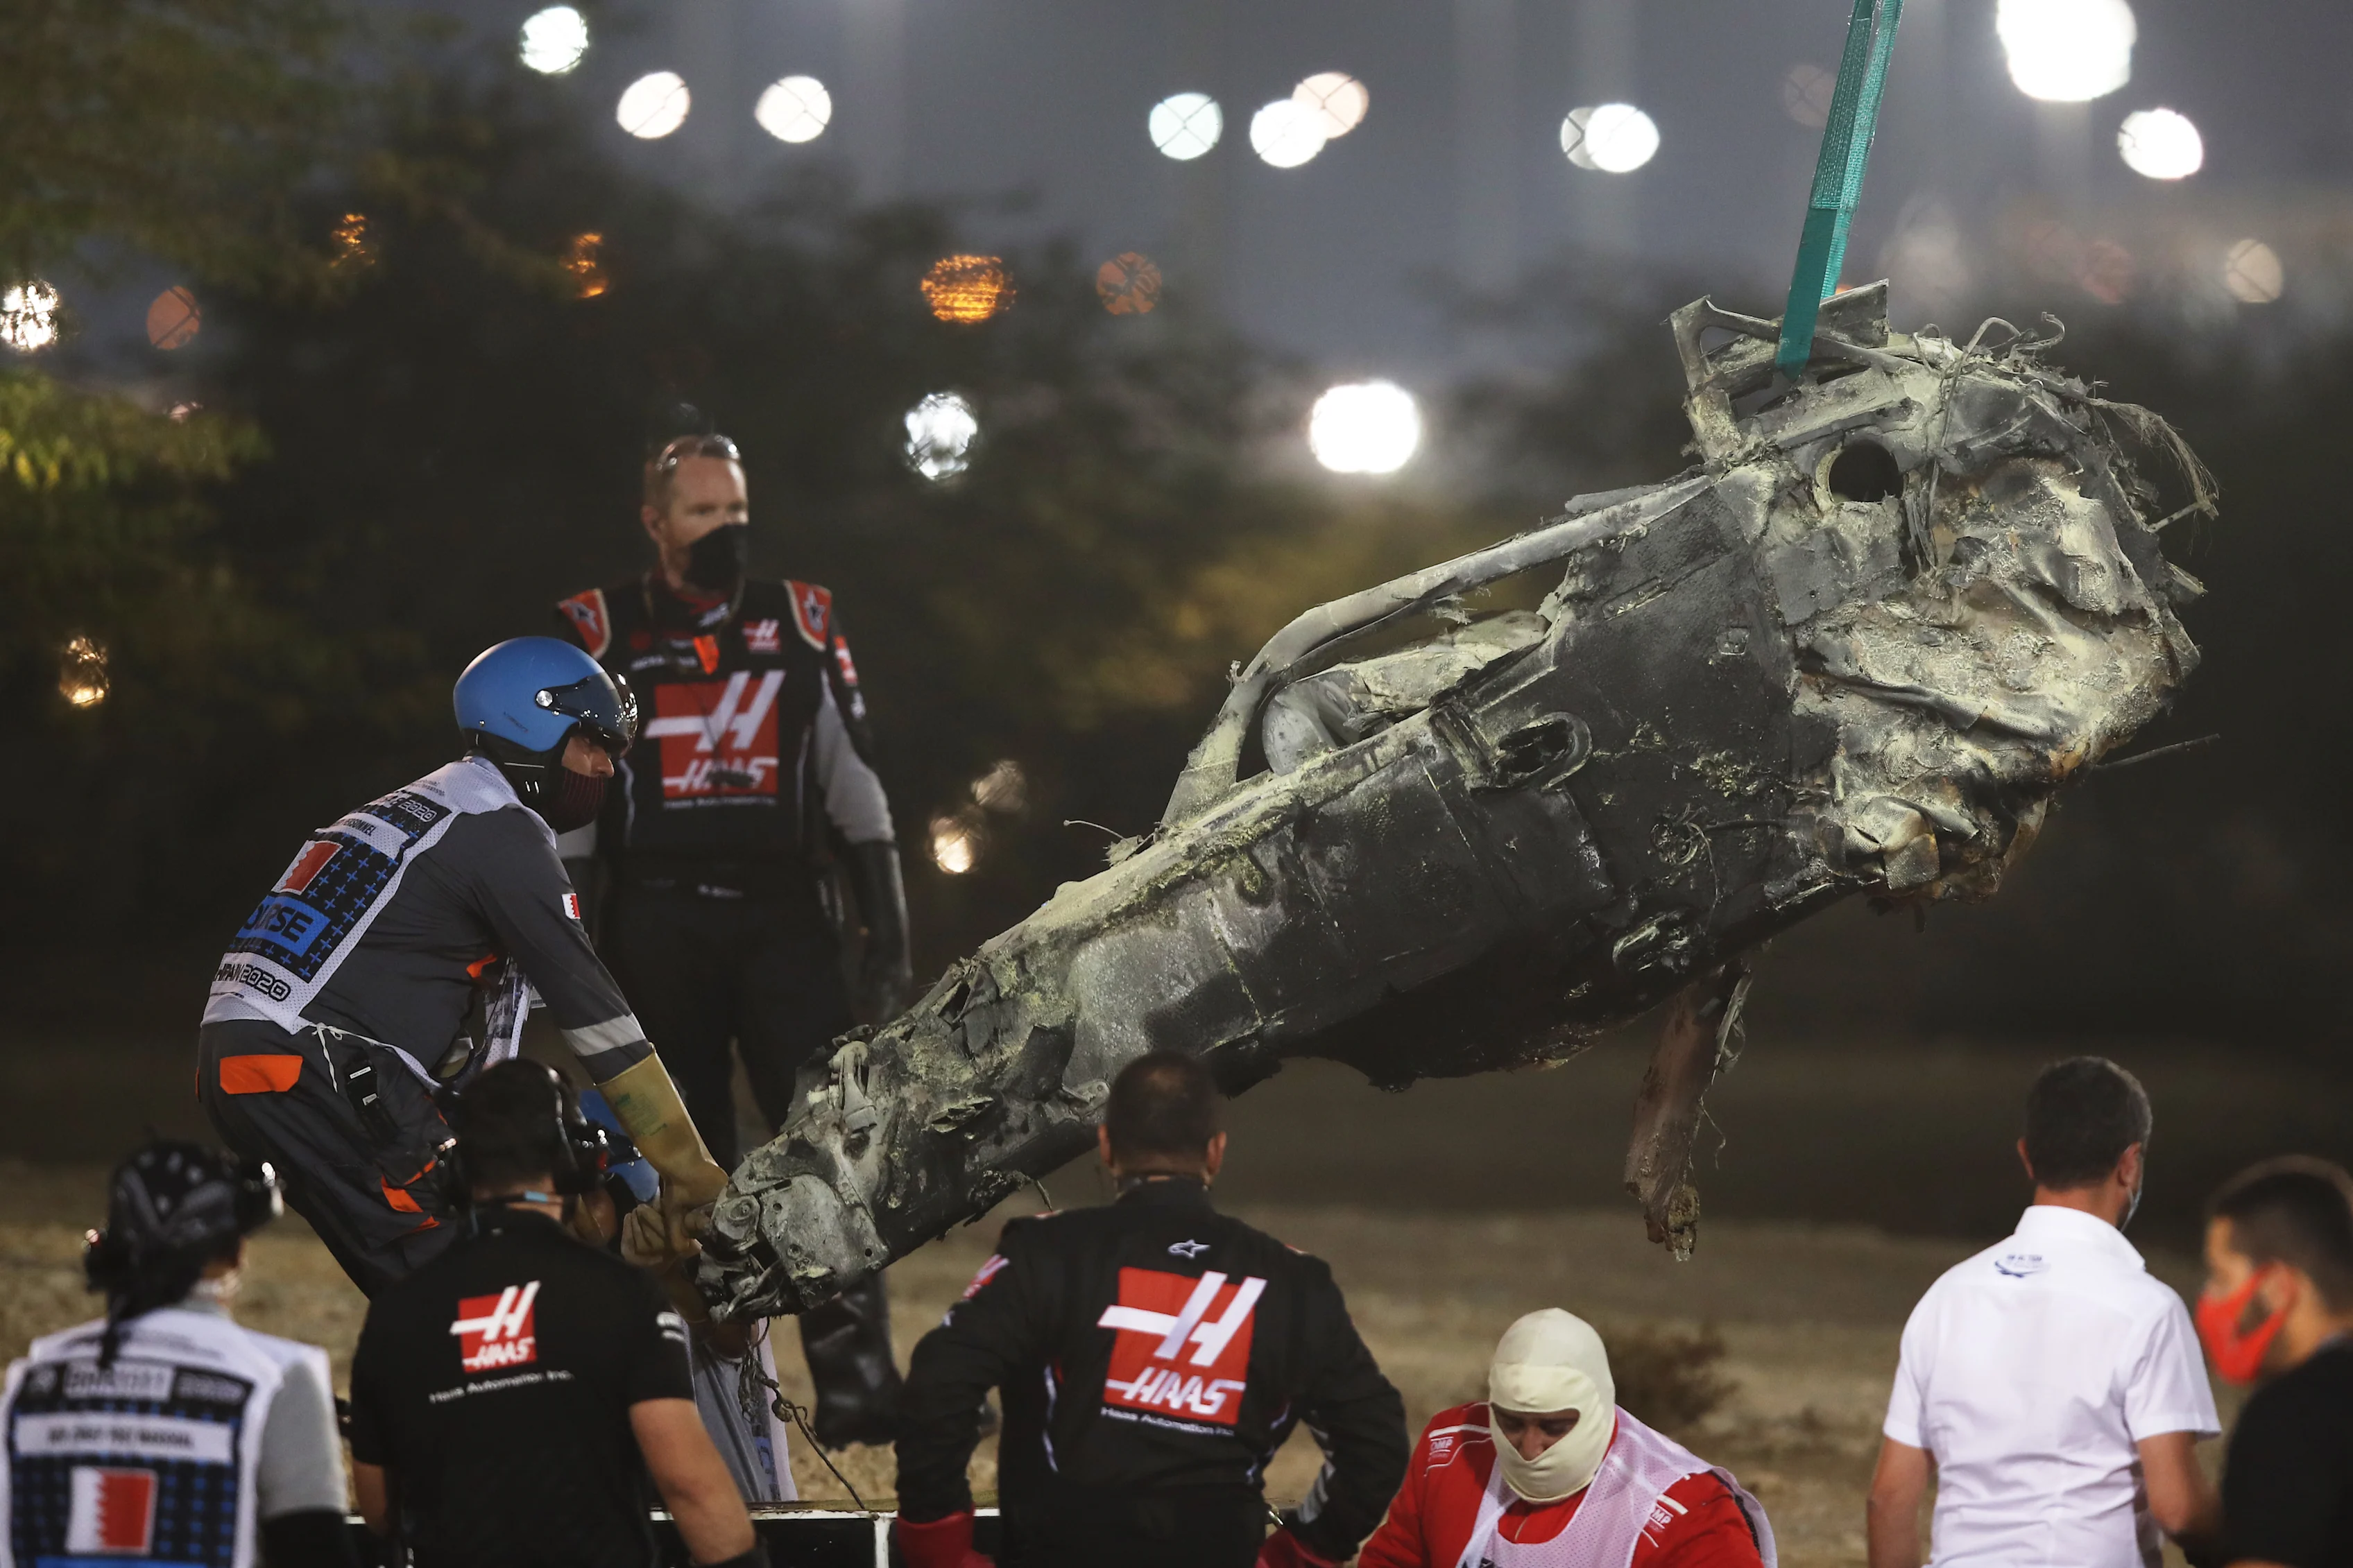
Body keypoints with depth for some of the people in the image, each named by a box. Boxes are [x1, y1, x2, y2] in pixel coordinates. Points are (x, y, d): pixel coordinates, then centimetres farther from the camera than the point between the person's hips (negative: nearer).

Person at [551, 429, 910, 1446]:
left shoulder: (800, 625, 10)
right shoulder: (602, 636, 4)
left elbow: (852, 787, 10)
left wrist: (887, 932, 4)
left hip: (781, 914, 1)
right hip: (658, 925, -1)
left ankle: (854, 1384, -17)